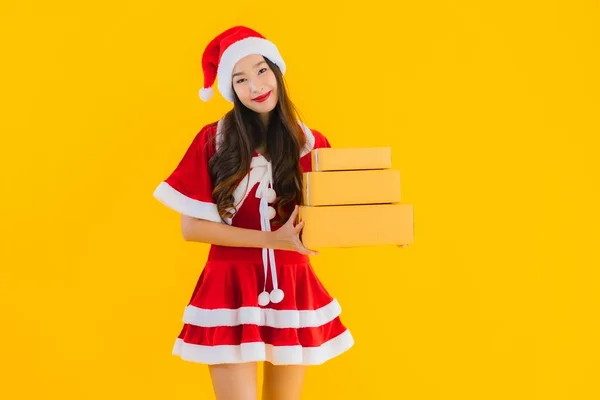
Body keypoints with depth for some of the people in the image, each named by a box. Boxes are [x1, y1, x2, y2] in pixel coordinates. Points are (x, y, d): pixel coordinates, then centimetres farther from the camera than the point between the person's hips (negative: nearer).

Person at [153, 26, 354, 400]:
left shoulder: (311, 143, 3)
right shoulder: (213, 140, -5)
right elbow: (191, 227, -9)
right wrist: (271, 239, -17)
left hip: (292, 289, 3)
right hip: (230, 289, -3)